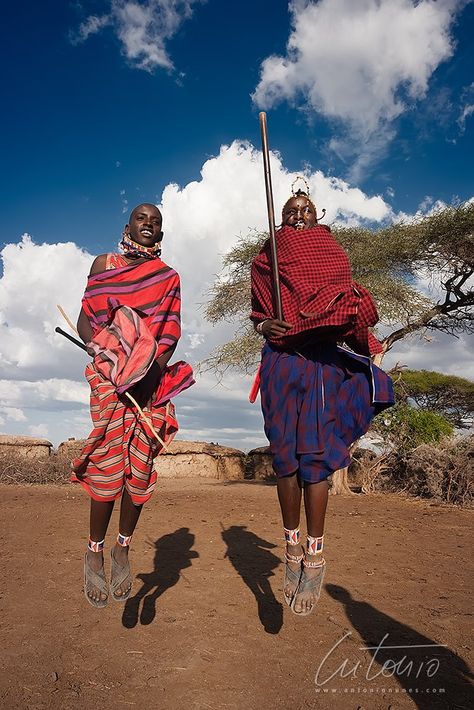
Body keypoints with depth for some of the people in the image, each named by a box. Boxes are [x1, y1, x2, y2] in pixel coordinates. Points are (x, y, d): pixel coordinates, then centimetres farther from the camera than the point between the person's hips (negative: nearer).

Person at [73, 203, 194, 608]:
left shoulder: (168, 277, 15)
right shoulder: (104, 264, 13)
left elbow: (171, 331, 5)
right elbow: (84, 320, 6)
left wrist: (154, 363, -13)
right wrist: (104, 351, -13)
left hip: (152, 377, 2)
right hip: (109, 374, -1)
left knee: (141, 464, -2)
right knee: (109, 463, -10)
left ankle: (123, 549, 14)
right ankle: (94, 552, 6)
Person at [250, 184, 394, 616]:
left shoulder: (333, 253, 13)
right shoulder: (267, 258, 15)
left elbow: (349, 310, 9)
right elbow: (258, 313, 15)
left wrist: (368, 347, -9)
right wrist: (265, 326, -7)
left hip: (324, 359, -1)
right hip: (280, 361, 2)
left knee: (315, 453, -8)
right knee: (286, 454, 2)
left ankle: (315, 556, 2)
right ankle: (292, 548, 15)